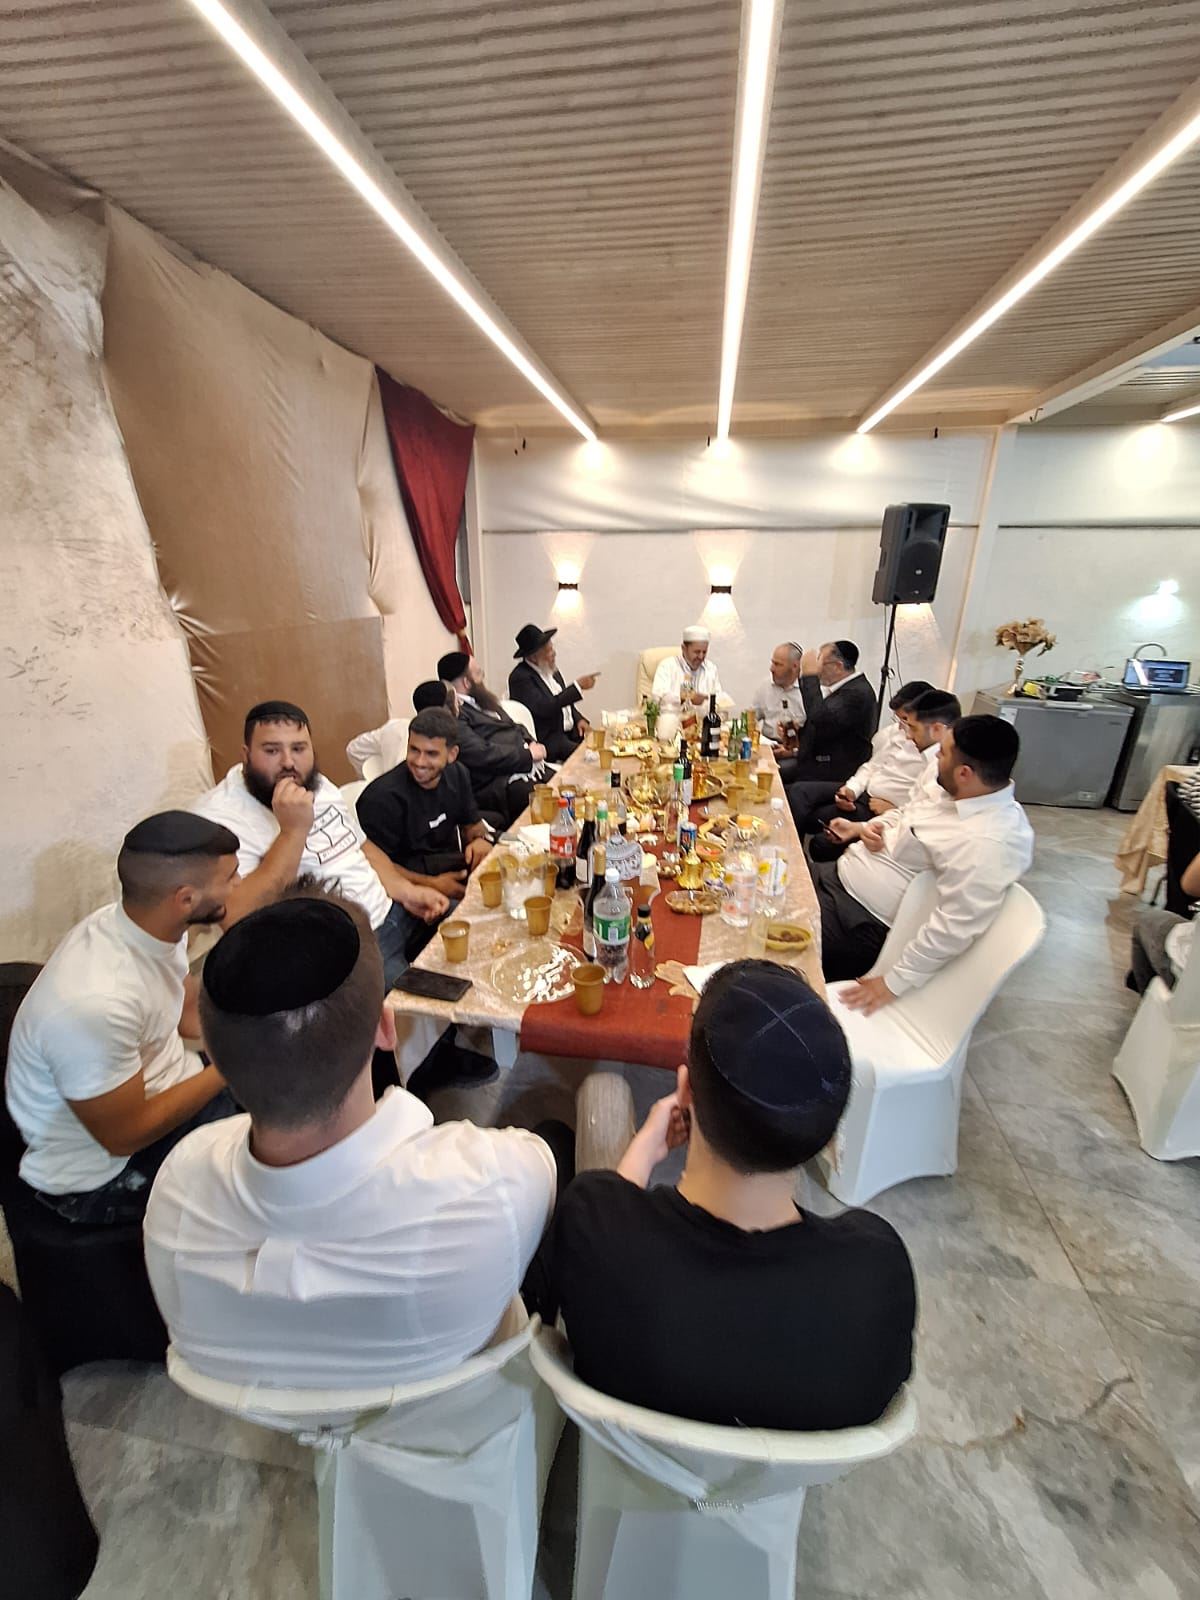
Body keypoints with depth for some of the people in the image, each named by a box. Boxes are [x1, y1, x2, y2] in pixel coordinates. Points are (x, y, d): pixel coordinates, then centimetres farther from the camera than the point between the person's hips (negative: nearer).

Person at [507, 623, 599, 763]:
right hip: (546, 739, -8)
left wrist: (578, 719, 2)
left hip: (570, 730, 8)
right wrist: (578, 686, -22)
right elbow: (545, 708, -25)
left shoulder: (551, 669, 11)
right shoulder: (520, 677, -14)